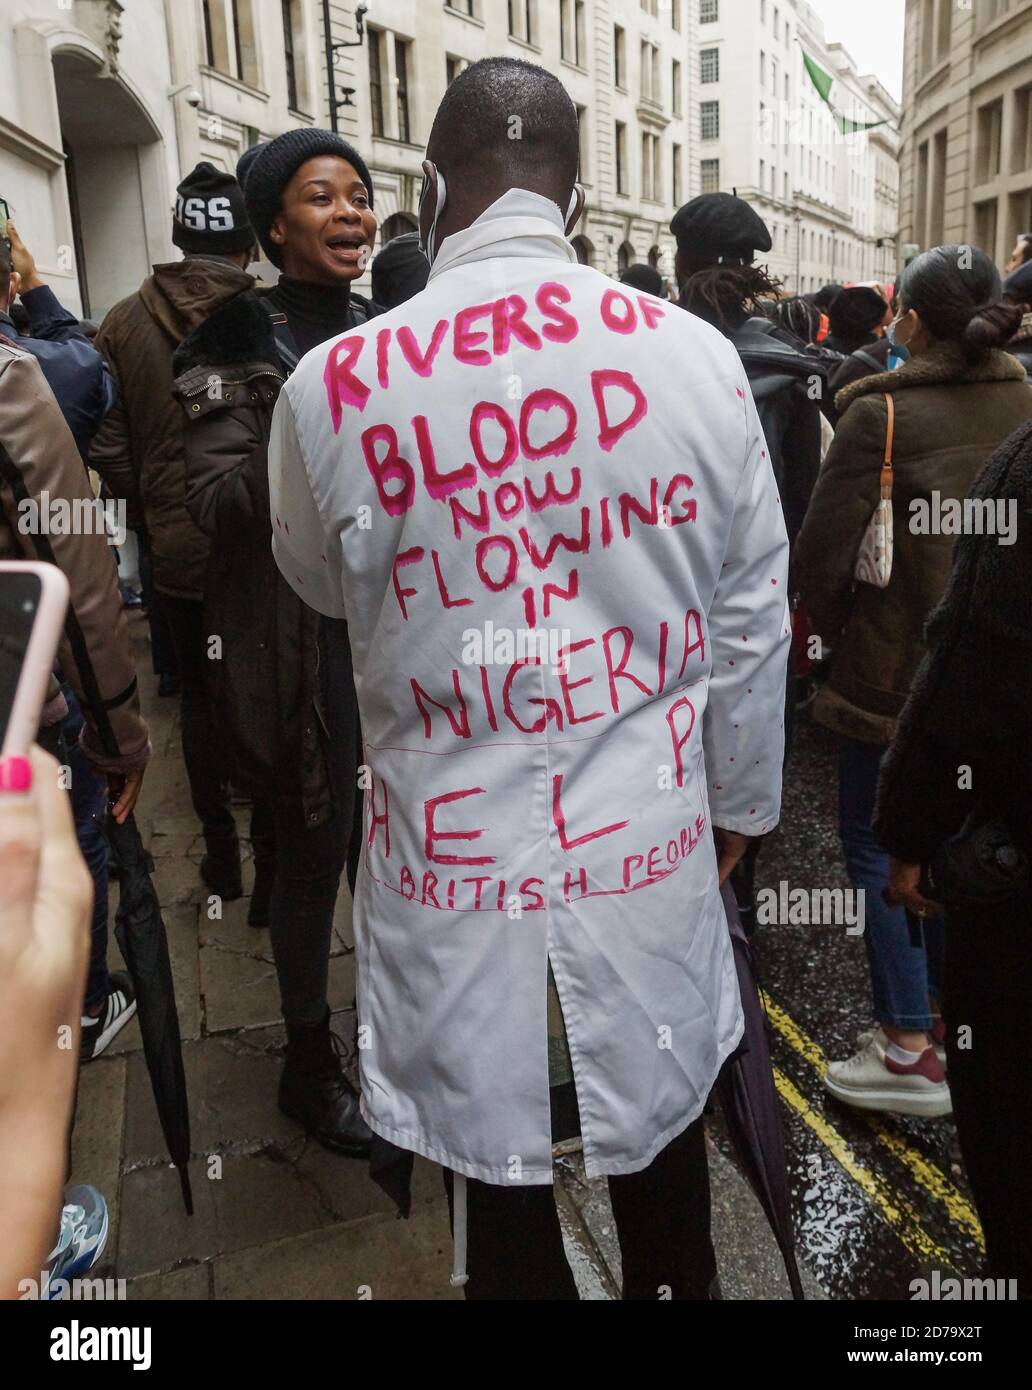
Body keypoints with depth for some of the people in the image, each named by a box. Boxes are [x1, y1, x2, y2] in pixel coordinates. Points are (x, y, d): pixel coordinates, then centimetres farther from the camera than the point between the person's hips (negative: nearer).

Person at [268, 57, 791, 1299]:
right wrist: (740, 799, 15)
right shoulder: (696, 356, -8)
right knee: (662, 1158, 25)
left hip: (456, 879, -1)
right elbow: (749, 616, 1)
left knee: (501, 1209, 20)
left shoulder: (329, 388, -12)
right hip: (652, 856, 2)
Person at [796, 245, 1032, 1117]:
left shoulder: (881, 413, -15)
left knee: (875, 842, 7)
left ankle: (910, 1049, 10)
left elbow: (824, 553, -15)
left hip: (899, 667, -6)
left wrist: (837, 629, 3)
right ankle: (950, 1016, 31)